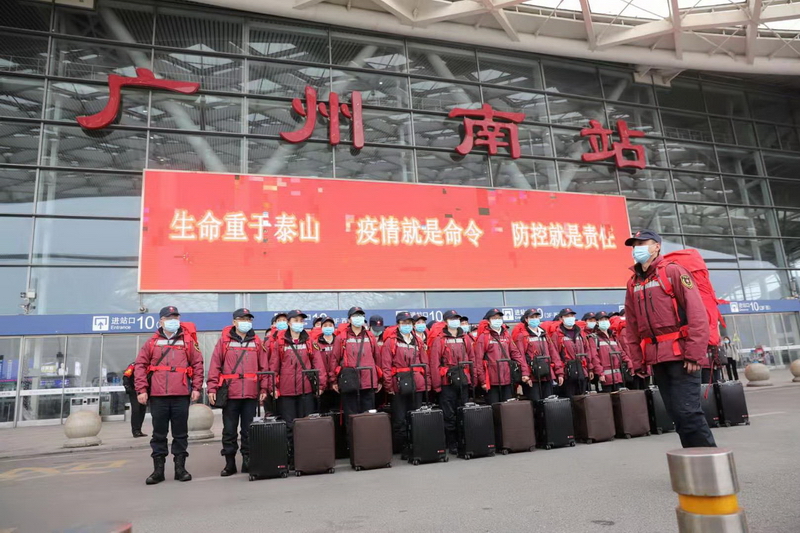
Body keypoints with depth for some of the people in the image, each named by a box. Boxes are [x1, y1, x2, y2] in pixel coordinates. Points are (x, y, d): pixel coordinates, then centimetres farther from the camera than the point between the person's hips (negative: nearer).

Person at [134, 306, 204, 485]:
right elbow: (140, 365, 5)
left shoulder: (188, 341, 7)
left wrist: (196, 387, -1)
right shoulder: (152, 342, 9)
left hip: (181, 395, 0)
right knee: (159, 433, 8)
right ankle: (158, 469, 18)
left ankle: (180, 467, 16)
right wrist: (141, 389, -3)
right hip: (157, 395, 1)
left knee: (180, 433, 6)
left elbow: (197, 364, 5)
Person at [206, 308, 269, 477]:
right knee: (229, 430, 8)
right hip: (229, 393, -1)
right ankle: (229, 464, 19)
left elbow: (263, 367, 7)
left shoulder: (257, 342, 9)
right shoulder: (224, 340, 4)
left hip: (251, 394, 1)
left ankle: (248, 462, 19)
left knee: (248, 430, 8)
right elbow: (215, 366, 0)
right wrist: (212, 388, -6)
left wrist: (263, 389, 2)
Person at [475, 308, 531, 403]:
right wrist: (483, 380, -11)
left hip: (508, 380, 5)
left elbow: (516, 353, 11)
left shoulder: (506, 335, 13)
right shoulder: (483, 337, -2)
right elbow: (478, 359, -7)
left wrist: (525, 372, 1)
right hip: (492, 381, -4)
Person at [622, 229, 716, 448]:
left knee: (687, 410, -7)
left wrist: (694, 354, -17)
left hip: (680, 354, -6)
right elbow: (632, 324, 14)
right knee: (676, 413, 11)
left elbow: (697, 314, -12)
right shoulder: (633, 283, 13)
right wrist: (636, 356, 8)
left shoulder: (674, 271, -5)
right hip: (656, 357, 6)